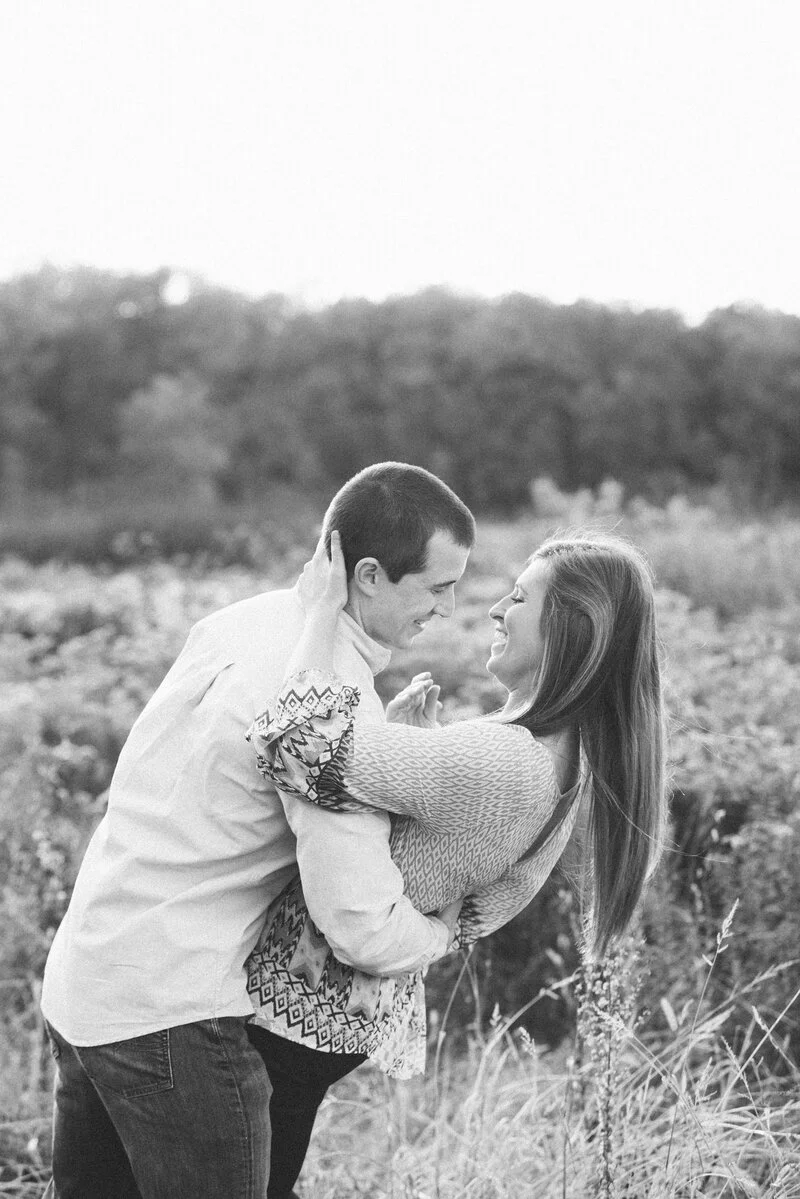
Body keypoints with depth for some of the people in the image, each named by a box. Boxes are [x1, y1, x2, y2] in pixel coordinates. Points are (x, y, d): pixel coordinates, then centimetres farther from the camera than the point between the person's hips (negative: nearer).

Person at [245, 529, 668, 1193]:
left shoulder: (500, 762, -30)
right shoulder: (564, 761, 2)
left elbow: (302, 743, -36)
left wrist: (326, 605, -22)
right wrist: (425, 739, 7)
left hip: (301, 994, -10)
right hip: (366, 1000, 10)